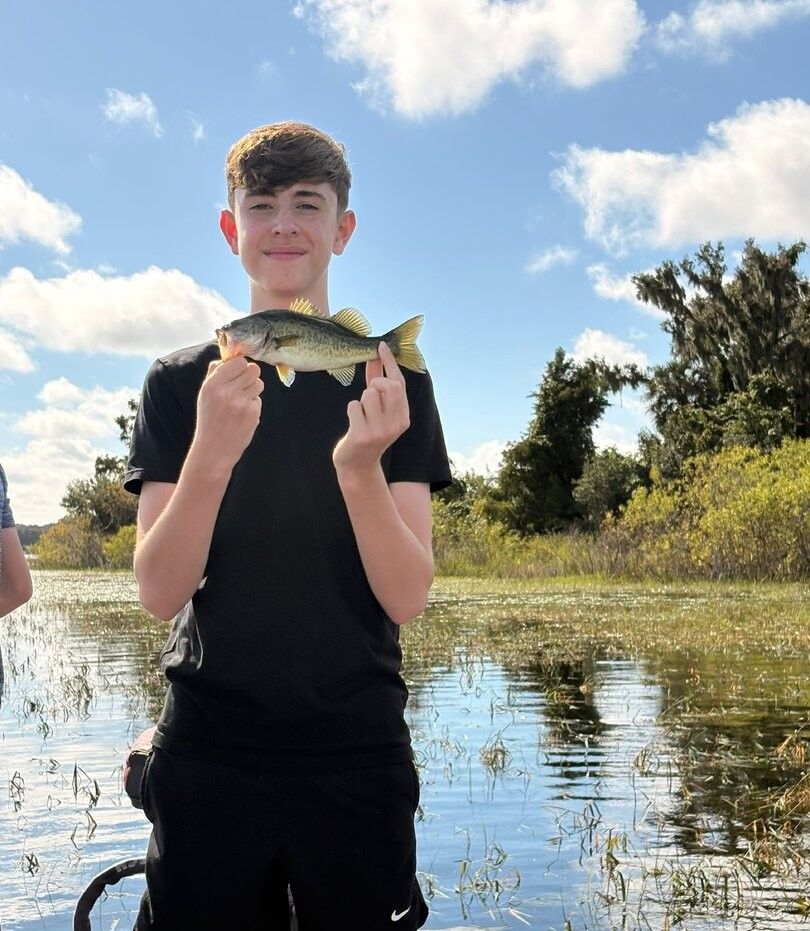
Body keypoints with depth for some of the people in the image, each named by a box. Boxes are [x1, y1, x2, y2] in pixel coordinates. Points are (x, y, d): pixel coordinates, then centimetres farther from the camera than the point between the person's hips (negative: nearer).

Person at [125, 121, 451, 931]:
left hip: (357, 751, 0)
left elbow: (407, 599, -7)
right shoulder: (180, 381, 2)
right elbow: (159, 592, -8)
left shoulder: (391, 382, 0)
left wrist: (361, 471, -25)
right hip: (206, 750, 0)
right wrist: (211, 456, -24)